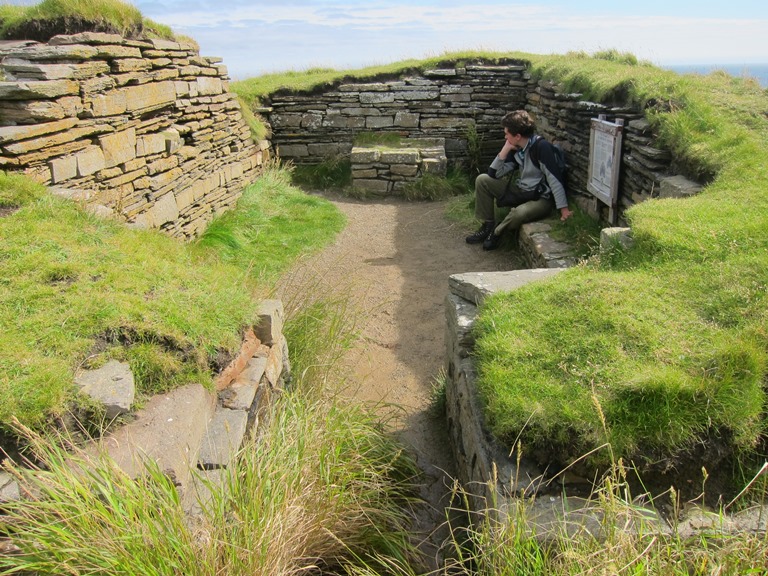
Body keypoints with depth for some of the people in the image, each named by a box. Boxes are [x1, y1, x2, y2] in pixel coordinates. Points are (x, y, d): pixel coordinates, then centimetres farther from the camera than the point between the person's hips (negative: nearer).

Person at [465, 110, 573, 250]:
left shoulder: (541, 147, -22)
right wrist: (505, 150, -12)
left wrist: (564, 209, -28)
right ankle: (488, 225, 3)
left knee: (519, 213, -40)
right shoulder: (516, 148, 2)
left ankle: (496, 232, -7)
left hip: (540, 198, -8)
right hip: (520, 190, 8)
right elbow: (494, 174, -1)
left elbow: (555, 179, -25)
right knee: (482, 180, 0)